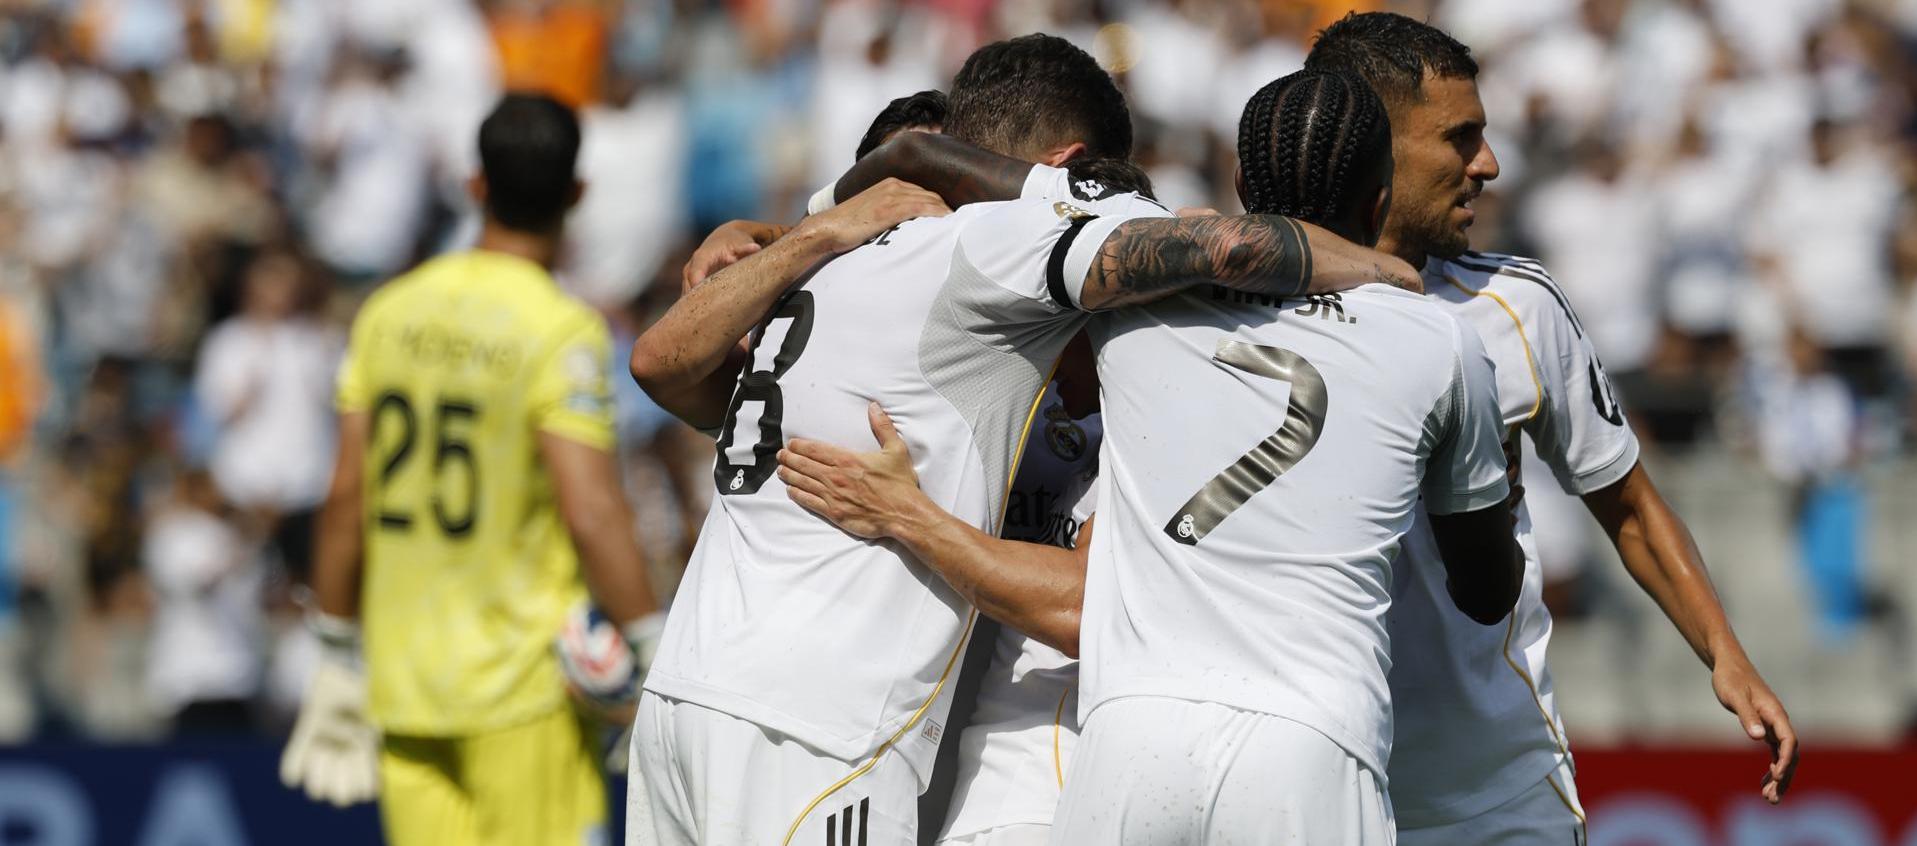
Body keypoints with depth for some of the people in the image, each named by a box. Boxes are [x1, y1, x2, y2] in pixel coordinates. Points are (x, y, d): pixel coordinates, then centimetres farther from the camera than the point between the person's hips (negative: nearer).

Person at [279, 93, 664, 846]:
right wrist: (654, 651, -13)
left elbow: (347, 498, 9)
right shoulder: (562, 331, -11)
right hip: (524, 691, -5)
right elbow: (590, 513, -18)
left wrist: (339, 653, 17)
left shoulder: (390, 312, 6)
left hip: (401, 690, 5)